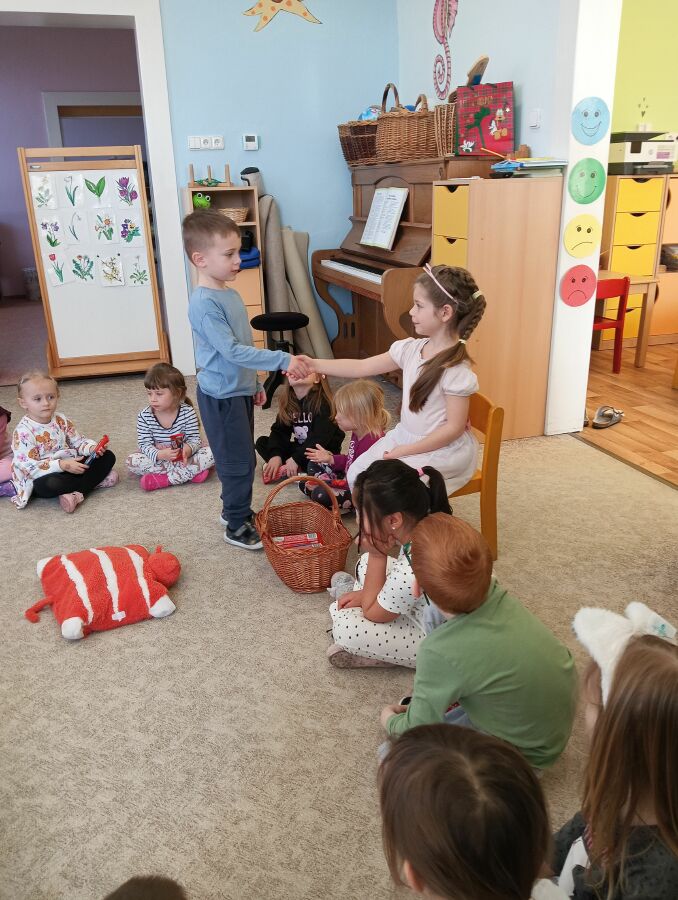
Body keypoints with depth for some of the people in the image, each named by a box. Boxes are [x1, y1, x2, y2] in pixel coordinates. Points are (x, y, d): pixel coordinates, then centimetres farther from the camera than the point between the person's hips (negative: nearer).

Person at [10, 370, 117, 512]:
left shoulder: (61, 421, 2)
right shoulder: (23, 432, -16)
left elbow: (78, 441, 9)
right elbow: (30, 467, -21)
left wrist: (92, 448, -15)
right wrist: (62, 465, -29)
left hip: (71, 466, 6)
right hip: (46, 475, -6)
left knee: (108, 456, -6)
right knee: (48, 485, -42)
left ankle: (77, 494, -22)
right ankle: (95, 480, -19)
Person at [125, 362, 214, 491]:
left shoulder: (188, 412, -14)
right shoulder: (144, 416, -12)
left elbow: (195, 439, -13)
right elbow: (145, 445, -14)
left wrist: (188, 449, -38)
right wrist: (159, 455, -37)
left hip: (184, 457, -1)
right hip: (157, 458, 1)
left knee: (210, 452, -25)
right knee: (131, 461, -26)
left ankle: (163, 479, -29)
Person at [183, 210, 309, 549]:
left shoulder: (230, 294, 7)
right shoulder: (204, 304, -22)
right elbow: (232, 351, -28)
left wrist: (255, 383, 21)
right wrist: (282, 360, -31)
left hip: (240, 390, 9)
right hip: (221, 396, -9)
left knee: (242, 458, 20)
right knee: (238, 462, 1)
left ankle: (234, 510, 37)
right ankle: (237, 526, 17)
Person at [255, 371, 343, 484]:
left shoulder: (322, 402, -19)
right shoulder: (287, 401, -1)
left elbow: (320, 437, -26)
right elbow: (279, 430, -3)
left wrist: (296, 459, -30)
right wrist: (275, 455, -20)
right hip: (299, 447, 7)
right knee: (262, 442, -5)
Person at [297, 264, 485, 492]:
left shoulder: (456, 369, -23)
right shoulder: (411, 349, -2)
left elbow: (454, 427, -21)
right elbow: (362, 367, 4)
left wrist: (406, 451, -19)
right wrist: (316, 365, -1)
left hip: (441, 447, -7)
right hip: (405, 435, 7)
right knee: (356, 474, 2)